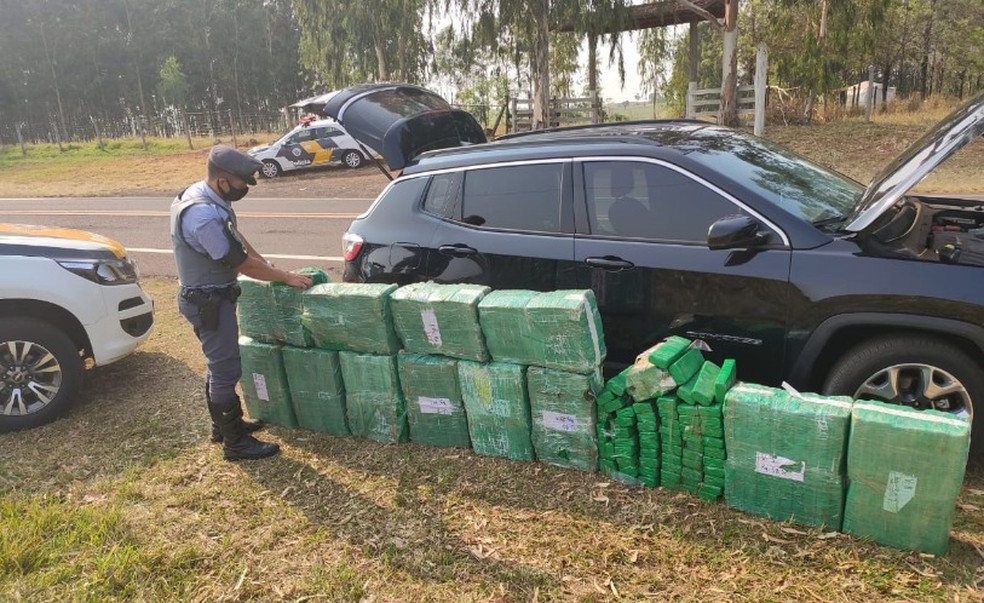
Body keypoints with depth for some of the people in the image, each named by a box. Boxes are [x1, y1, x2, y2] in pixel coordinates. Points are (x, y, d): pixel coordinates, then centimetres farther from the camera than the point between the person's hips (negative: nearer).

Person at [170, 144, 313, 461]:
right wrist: (287, 277, -12)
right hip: (208, 301, -10)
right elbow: (242, 263, -23)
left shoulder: (204, 195, 2)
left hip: (209, 297, 10)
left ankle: (223, 425, 36)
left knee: (219, 364, 21)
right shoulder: (204, 216, -30)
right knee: (227, 370, -1)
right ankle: (236, 443, 10)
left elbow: (236, 237, 15)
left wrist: (266, 263, 8)